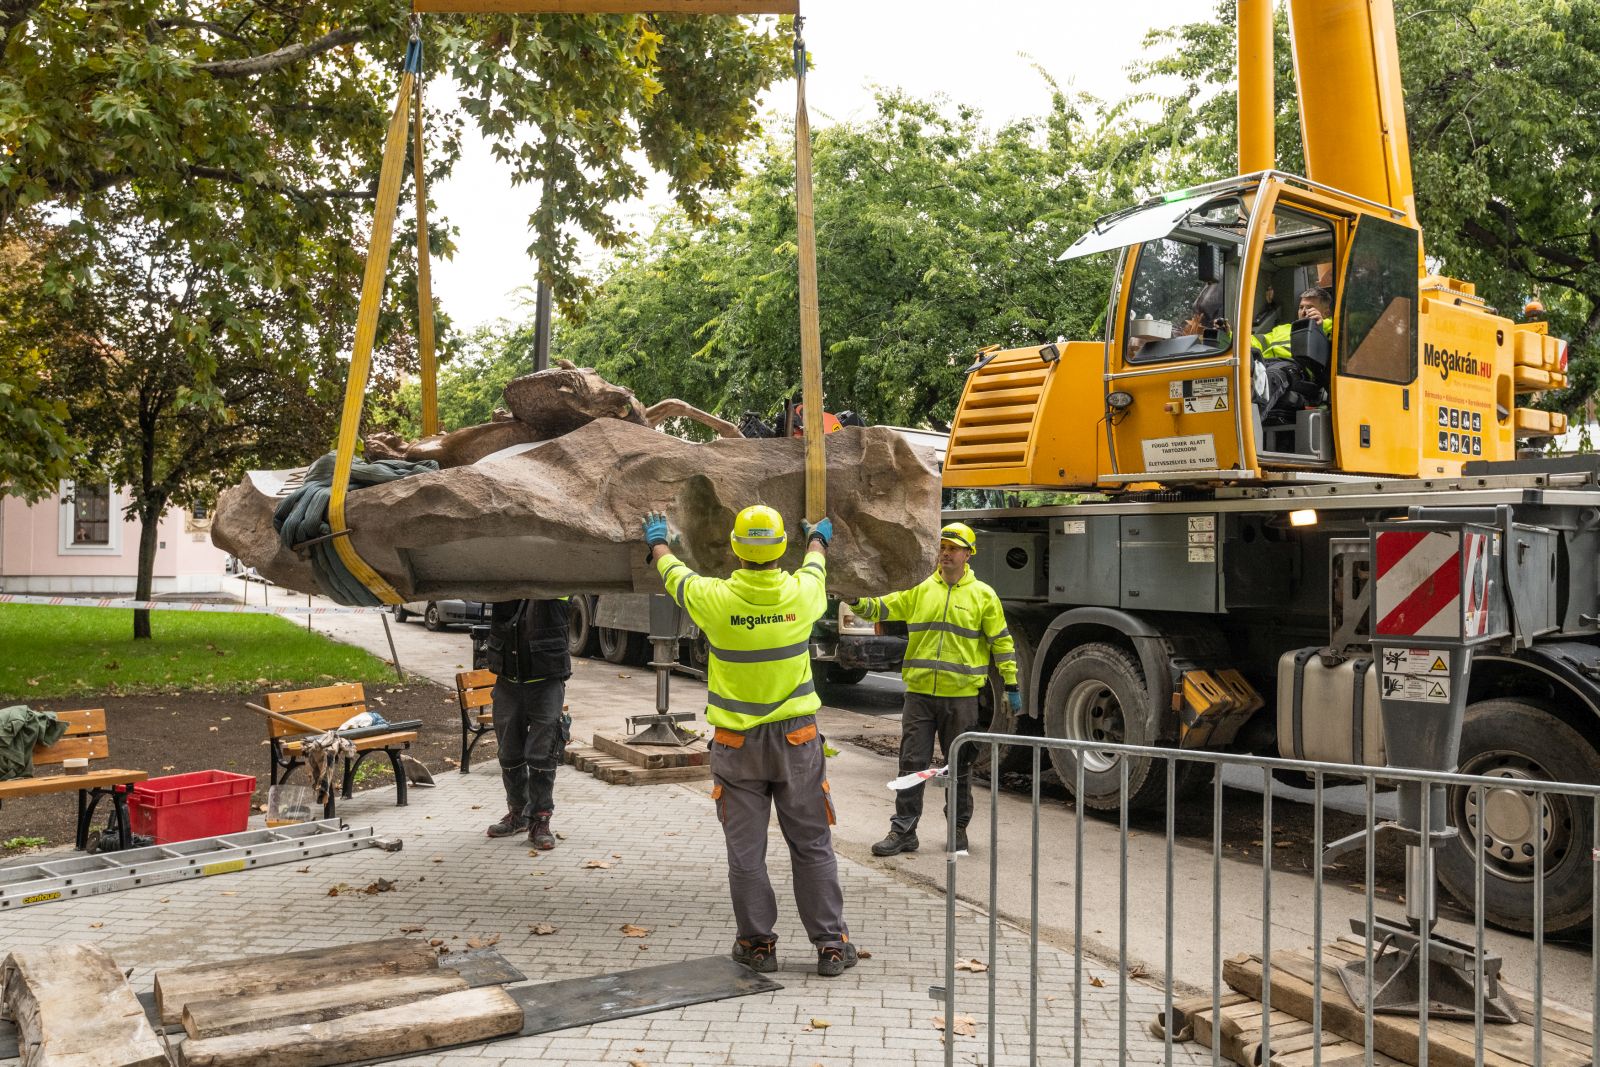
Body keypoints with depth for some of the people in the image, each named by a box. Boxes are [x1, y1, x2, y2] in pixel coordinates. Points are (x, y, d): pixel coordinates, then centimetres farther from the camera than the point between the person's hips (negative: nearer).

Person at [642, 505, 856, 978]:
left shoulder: (715, 598, -12)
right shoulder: (801, 593, -8)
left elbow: (672, 571, 11)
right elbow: (816, 564, 18)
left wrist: (657, 540, 33)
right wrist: (818, 538, 41)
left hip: (737, 744, -1)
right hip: (796, 740, 1)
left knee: (746, 850, 9)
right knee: (812, 847, 9)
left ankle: (757, 943, 17)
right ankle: (831, 945, 15)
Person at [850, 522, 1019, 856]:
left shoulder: (983, 595, 2)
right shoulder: (919, 589, 7)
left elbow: (1002, 642, 5)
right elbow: (882, 608, 3)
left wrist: (1011, 685, 2)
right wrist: (857, 602, -18)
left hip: (961, 696, -1)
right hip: (919, 693, 2)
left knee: (959, 766, 10)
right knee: (912, 763, 3)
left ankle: (958, 829, 25)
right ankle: (903, 831, 11)